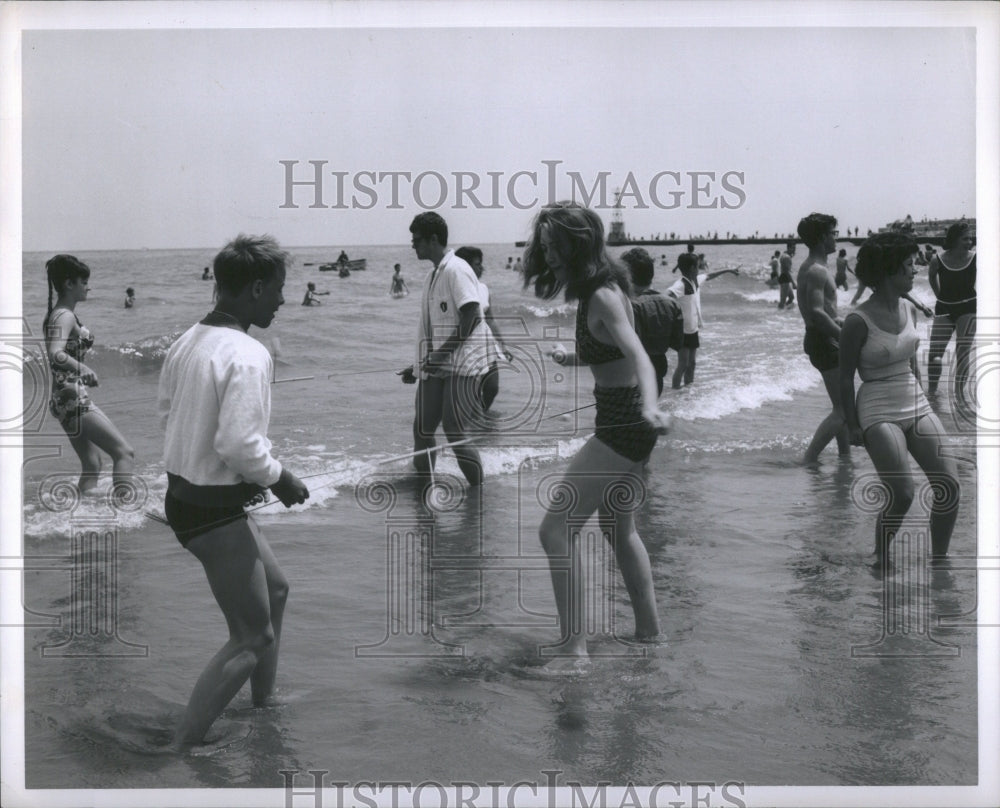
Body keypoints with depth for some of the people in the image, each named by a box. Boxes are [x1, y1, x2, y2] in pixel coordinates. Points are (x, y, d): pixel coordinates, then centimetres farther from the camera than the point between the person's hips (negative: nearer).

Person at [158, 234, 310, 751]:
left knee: (274, 591, 27)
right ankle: (179, 752, 0)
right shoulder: (247, 355, -23)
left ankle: (263, 708, 41)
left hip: (183, 494, 9)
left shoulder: (186, 341, 3)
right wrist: (280, 480, -10)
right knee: (252, 640, 1)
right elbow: (239, 444, -28)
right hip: (215, 513, -9)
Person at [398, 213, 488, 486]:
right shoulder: (433, 275, 17)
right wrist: (419, 365, 21)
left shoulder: (456, 270, -10)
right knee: (422, 431, 7)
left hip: (460, 367, -9)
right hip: (434, 369, 9)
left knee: (456, 433, -9)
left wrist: (442, 354, -22)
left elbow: (472, 317, -19)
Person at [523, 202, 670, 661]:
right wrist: (571, 359, 38)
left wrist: (649, 406, -53)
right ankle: (649, 629, 37)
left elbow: (637, 355, -36)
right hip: (621, 421, 11)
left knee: (556, 529, -13)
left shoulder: (603, 297, -21)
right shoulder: (593, 290, 9)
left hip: (623, 424, -11)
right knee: (619, 529, 24)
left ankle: (574, 646, -13)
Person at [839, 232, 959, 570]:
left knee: (949, 485, -4)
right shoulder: (859, 321, -13)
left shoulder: (909, 310, 7)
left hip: (916, 405, 7)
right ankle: (880, 561, 7)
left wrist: (921, 401, 19)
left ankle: (939, 559, 12)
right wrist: (853, 426, -8)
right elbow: (846, 378, -8)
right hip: (879, 411, -7)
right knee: (902, 495, -17)